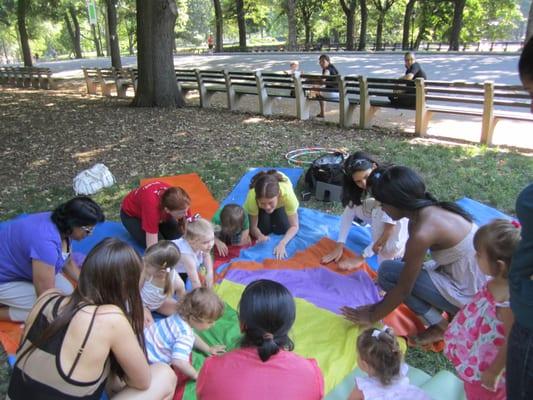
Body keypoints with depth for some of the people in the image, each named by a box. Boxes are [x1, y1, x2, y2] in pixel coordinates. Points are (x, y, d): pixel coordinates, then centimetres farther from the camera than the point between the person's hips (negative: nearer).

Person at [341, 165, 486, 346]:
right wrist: (382, 305, 16)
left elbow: (403, 288, -17)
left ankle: (439, 326, 1)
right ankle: (459, 313, 13)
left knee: (387, 271, -11)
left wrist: (372, 316, -2)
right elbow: (407, 262, 10)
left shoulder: (422, 232, -26)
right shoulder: (429, 210, 1)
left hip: (469, 296, -9)